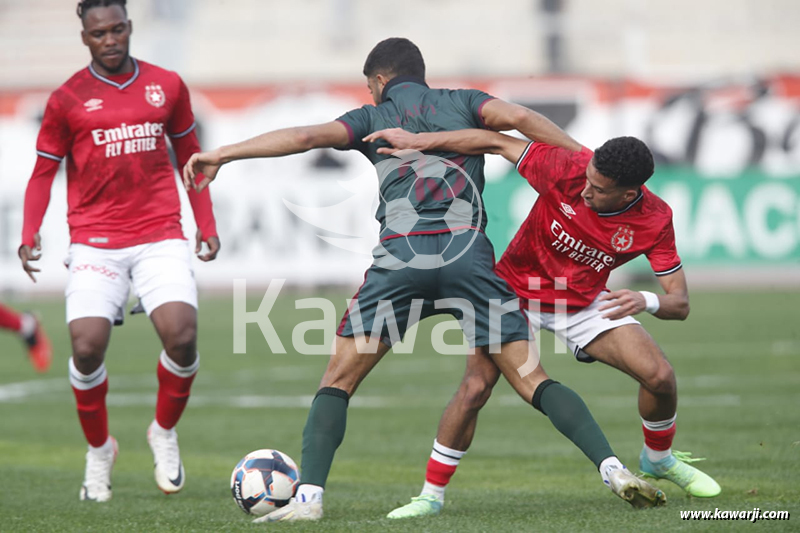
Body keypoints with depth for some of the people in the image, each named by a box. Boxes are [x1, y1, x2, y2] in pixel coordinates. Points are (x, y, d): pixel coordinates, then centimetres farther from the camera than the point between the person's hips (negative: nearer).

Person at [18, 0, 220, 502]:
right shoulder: (68, 98, 3)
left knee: (182, 337, -17)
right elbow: (44, 172, 7)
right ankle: (99, 449, 12)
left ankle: (164, 433, 11)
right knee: (87, 348, -14)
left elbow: (189, 156, 19)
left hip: (161, 237, 1)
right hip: (96, 243, -1)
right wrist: (29, 235, -7)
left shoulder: (167, 86, 9)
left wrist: (207, 225, 12)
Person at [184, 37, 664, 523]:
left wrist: (221, 154, 6)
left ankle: (309, 496, -5)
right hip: (469, 256, 1)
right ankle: (613, 469, -11)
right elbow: (517, 117, 3)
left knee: (338, 382, 10)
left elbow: (307, 136, 5)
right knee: (532, 381, 5)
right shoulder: (463, 102, 20)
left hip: (400, 258, -1)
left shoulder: (373, 118, 18)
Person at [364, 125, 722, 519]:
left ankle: (659, 459, 19)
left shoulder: (655, 221, -21)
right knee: (475, 386, -20)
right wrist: (418, 142, -22)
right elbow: (497, 143, -19)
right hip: (517, 290, -2)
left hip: (586, 304, 2)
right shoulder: (570, 168, -27)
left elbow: (680, 303, -19)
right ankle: (431, 495, -4)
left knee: (660, 376, -13)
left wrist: (647, 302, -43)